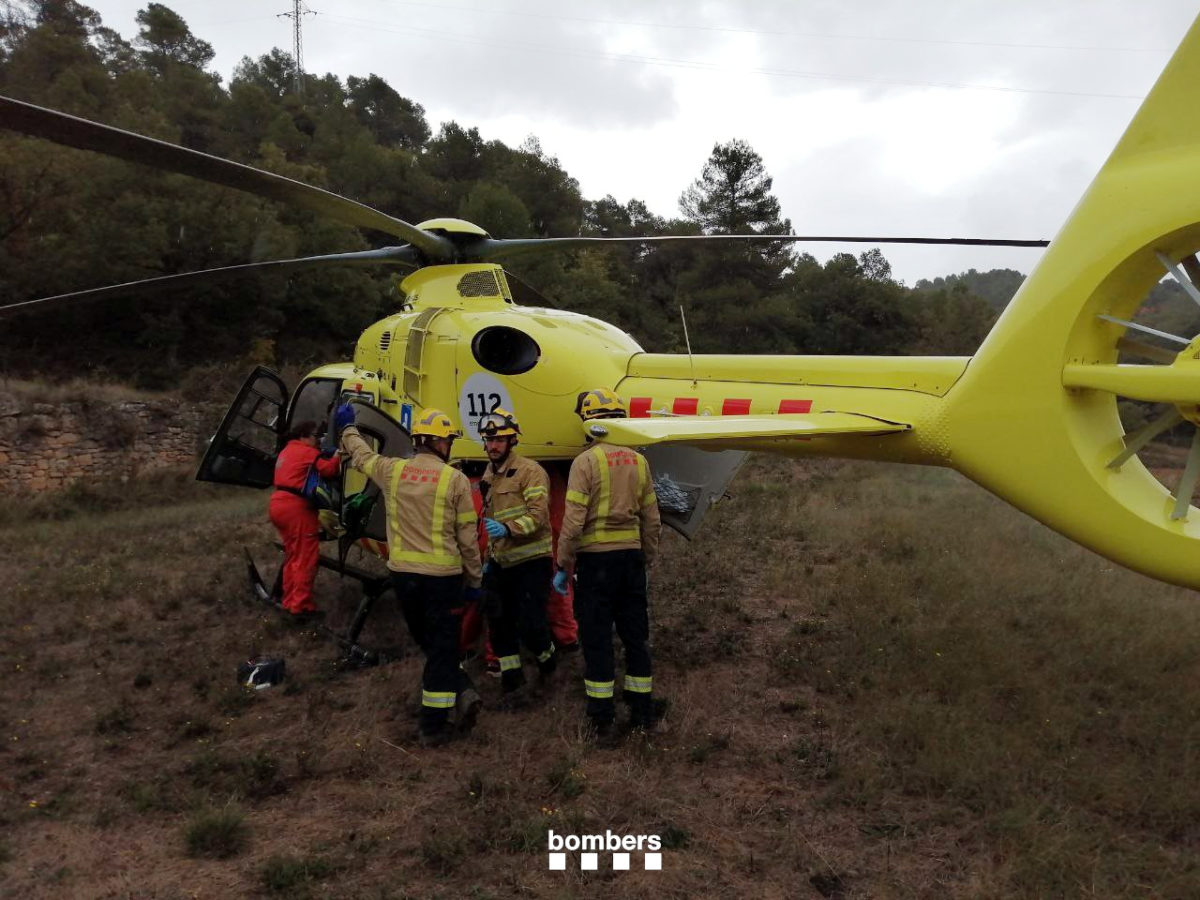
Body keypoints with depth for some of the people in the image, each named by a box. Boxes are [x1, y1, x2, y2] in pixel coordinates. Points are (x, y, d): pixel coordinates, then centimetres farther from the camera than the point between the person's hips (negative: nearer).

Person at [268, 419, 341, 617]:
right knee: (306, 558, -5)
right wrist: (338, 456, -3)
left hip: (278, 504, 10)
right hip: (295, 508, -10)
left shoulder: (287, 451, 23)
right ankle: (301, 606, -5)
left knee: (293, 555, 18)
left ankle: (289, 601, 22)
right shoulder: (306, 452, -7)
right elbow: (328, 469, -18)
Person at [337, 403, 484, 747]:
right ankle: (432, 725, 12)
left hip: (401, 574, 4)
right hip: (442, 576, -3)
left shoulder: (392, 470, 1)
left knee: (428, 644, 21)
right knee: (442, 649, 8)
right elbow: (468, 538, -6)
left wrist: (347, 427, 43)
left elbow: (361, 454, 23)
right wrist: (474, 581, 6)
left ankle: (461, 693, 12)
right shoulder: (455, 479, -8)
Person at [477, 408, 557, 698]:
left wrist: (508, 529, -35)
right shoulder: (488, 476, 14)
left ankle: (546, 655, 23)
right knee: (499, 620, 8)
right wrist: (490, 557, 24)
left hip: (531, 562, -7)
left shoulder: (529, 471, -12)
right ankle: (510, 671, 24)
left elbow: (539, 514, -22)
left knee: (529, 624, -9)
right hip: (501, 563, 7)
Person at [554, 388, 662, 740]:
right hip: (631, 555, 5)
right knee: (636, 636, 14)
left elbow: (574, 521, -15)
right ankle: (643, 712, 23)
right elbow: (651, 520, 10)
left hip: (596, 557, -5)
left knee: (596, 639, 4)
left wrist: (563, 567, -7)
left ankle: (602, 720, 10)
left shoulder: (586, 462, -10)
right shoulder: (638, 461, 7)